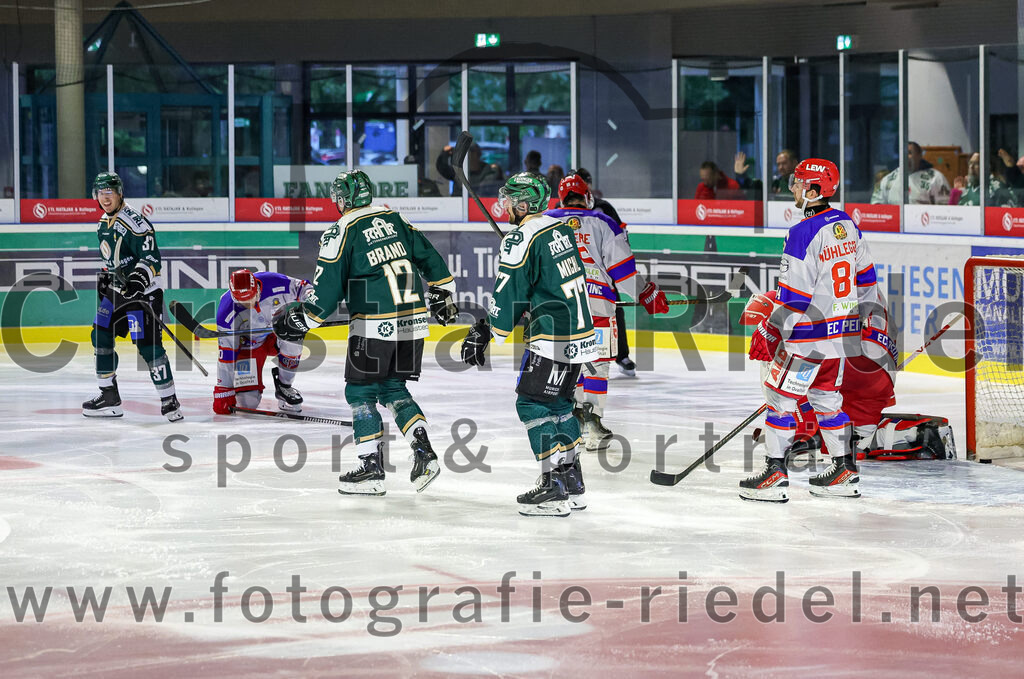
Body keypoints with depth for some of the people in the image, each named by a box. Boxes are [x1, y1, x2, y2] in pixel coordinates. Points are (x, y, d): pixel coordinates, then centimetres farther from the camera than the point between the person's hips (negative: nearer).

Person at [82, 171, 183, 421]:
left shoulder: (135, 221, -17)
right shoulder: (103, 223, 12)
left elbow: (151, 258, -22)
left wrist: (139, 280, -34)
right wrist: (105, 276, 18)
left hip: (143, 290, -9)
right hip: (118, 288, 10)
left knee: (147, 344, -15)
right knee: (101, 336, 9)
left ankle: (169, 401, -9)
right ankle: (109, 398, 19)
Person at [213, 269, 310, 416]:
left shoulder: (275, 284, -28)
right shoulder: (226, 313, -27)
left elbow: (302, 289, -7)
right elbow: (226, 353, -20)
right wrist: (224, 391, -18)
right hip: (248, 344, -1)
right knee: (247, 401, -14)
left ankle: (284, 386, -12)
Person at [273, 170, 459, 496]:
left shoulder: (341, 232, -7)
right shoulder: (394, 219, 11)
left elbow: (327, 288, -8)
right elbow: (429, 258, 17)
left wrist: (298, 320, 4)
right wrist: (443, 295, 29)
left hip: (376, 326, -6)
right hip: (413, 322, 6)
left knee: (360, 392, 6)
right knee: (392, 389, 19)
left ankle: (372, 469, 3)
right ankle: (424, 453, 5)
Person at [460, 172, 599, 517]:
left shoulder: (521, 240, -15)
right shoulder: (560, 228, 13)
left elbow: (506, 297, -13)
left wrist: (483, 334, 0)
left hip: (553, 338, -9)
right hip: (580, 332, 9)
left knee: (532, 404, -4)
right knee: (557, 402, 19)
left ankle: (555, 487, -7)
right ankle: (573, 485, 24)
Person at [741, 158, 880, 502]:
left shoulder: (804, 234, -19)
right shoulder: (847, 224, 7)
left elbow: (794, 295, -20)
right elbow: (865, 275, 16)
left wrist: (769, 332, -14)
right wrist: (867, 311, 28)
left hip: (810, 335, -8)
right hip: (842, 331, 9)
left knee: (781, 394, 0)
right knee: (826, 397, 17)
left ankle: (776, 473, -1)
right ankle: (845, 472, 18)